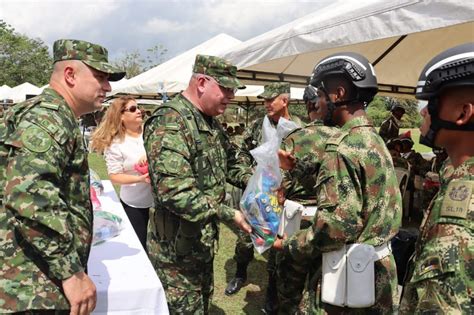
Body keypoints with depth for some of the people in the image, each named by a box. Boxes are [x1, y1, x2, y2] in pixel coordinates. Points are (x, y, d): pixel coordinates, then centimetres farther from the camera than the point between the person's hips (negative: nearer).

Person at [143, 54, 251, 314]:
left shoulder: (210, 122, 7)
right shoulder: (169, 122, -24)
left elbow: (231, 161, 19)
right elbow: (174, 192, -32)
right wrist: (228, 214, -27)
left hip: (204, 242, 9)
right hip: (177, 250, -9)